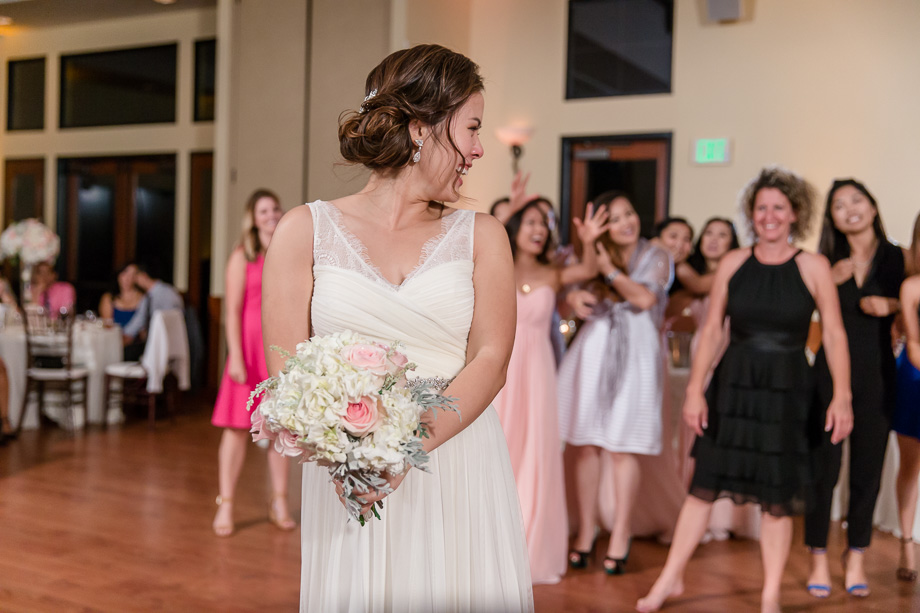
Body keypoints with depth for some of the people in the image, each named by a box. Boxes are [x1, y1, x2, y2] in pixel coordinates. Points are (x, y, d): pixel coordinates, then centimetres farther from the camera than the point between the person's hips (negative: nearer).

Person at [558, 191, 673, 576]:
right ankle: (585, 533, 13)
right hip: (592, 350, 2)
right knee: (585, 445, 2)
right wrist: (575, 297, -14)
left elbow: (645, 299, -10)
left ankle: (620, 535, 11)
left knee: (622, 449, -1)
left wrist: (610, 271, -7)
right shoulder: (595, 257, 12)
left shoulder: (656, 257, 5)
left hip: (634, 354, -2)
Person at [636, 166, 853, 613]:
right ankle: (671, 577, 21)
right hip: (733, 384, 2)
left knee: (777, 496, 7)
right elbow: (712, 330, 4)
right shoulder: (733, 263, 3)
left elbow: (834, 335, -3)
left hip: (787, 389, -1)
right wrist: (695, 388, -1)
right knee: (704, 483, 7)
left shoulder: (813, 267, -2)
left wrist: (842, 396, -9)